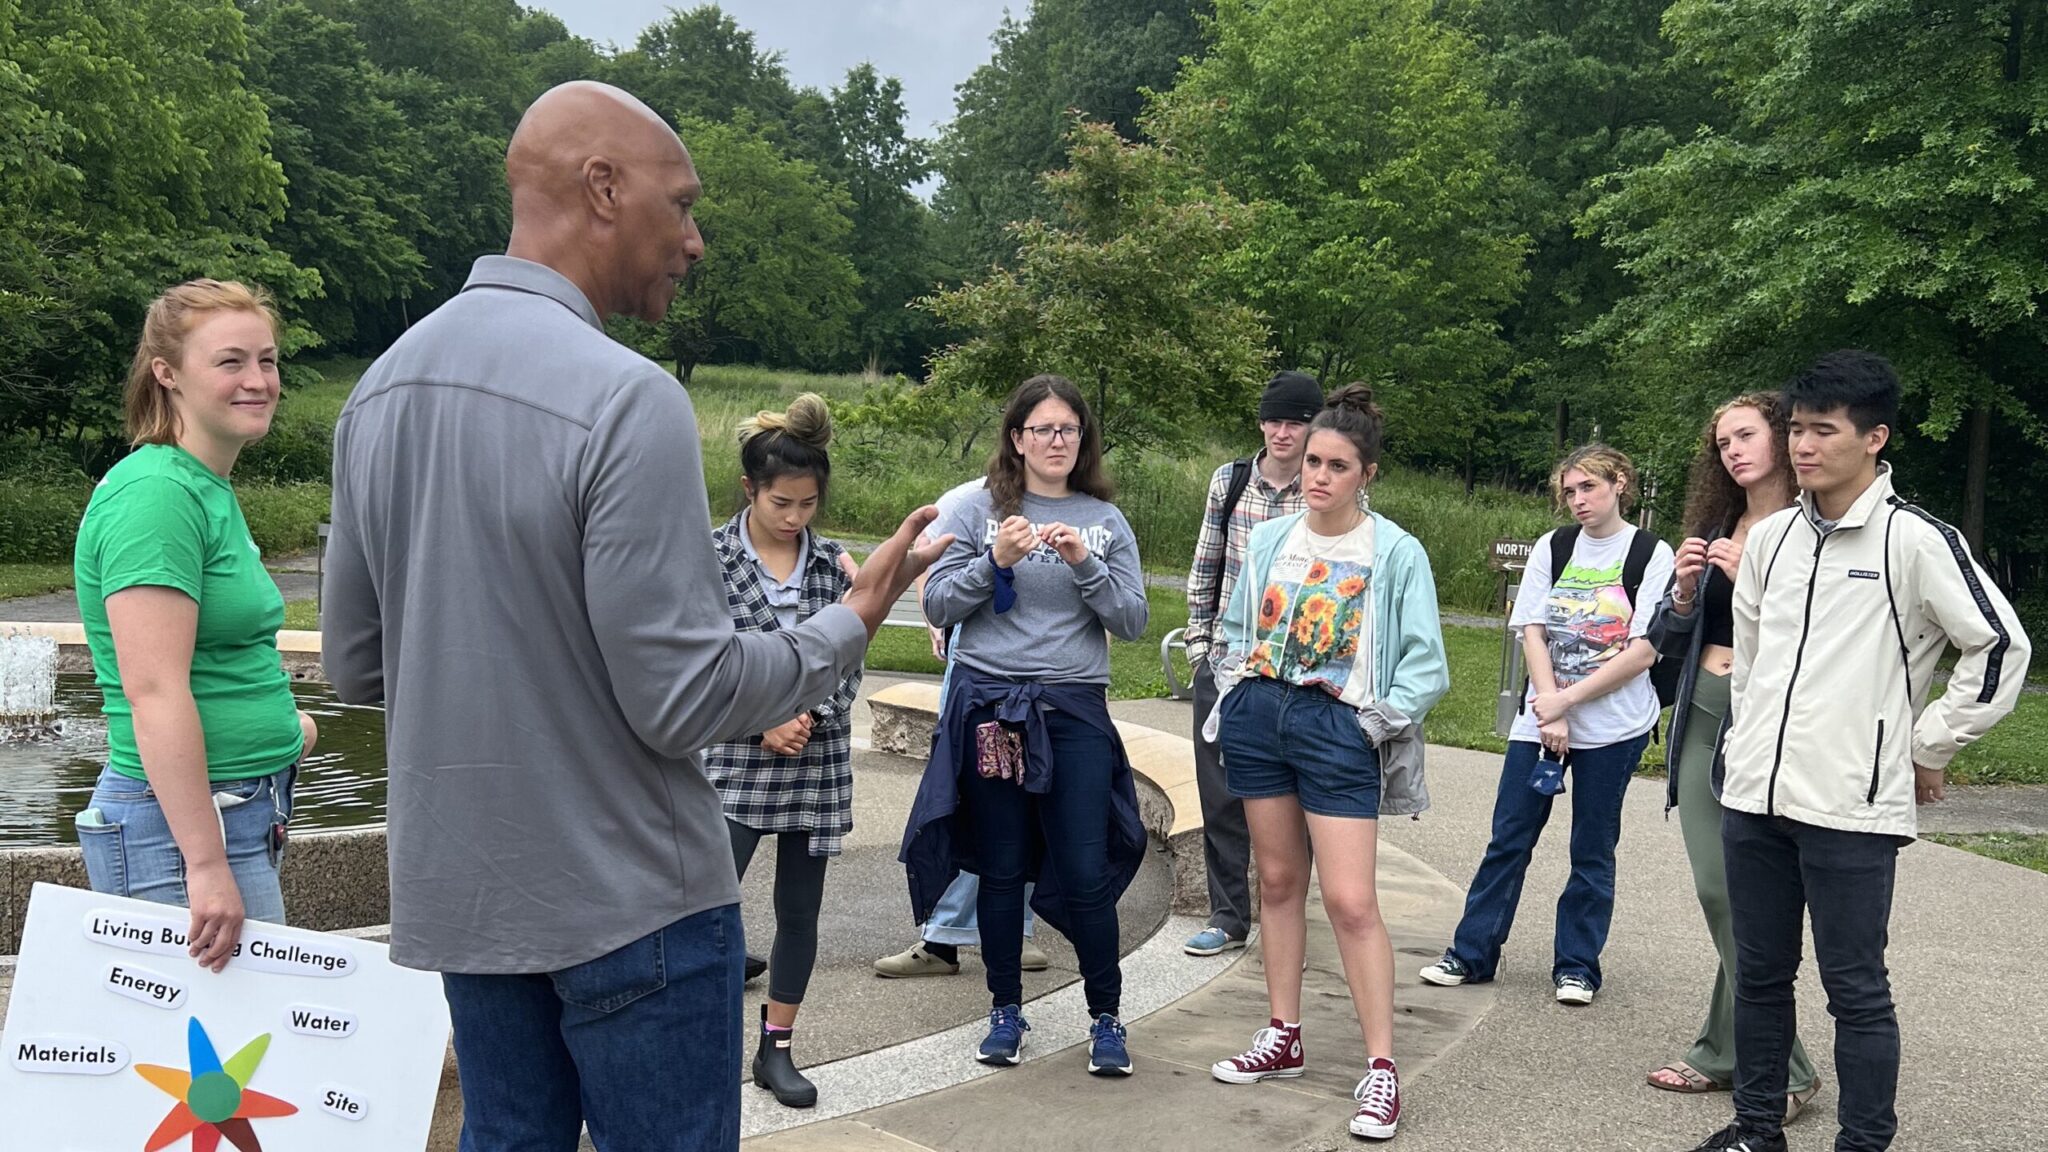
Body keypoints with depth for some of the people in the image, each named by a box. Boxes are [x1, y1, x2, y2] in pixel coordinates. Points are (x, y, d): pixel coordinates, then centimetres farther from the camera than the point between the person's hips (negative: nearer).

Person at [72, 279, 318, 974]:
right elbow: (153, 691, -23)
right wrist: (206, 864, -25)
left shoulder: (211, 491, 15)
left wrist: (276, 726, 11)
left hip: (241, 809, 10)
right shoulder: (157, 493, -15)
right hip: (183, 822, -10)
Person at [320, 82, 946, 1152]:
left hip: (456, 890, 7)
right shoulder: (625, 398, -20)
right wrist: (851, 624, -4)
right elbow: (684, 701, -19)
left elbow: (356, 664, 9)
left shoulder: (379, 389, 3)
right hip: (622, 901, -7)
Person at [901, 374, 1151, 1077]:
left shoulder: (1106, 521, 7)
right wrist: (994, 561, -16)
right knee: (1002, 869, 9)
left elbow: (1133, 621, 0)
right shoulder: (980, 510, 2)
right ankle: (1006, 1011, 25)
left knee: (1086, 873, 0)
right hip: (989, 704, 0)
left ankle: (1106, 1017, 17)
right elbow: (937, 605, -2)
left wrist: (1085, 563, -14)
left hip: (1075, 709, 0)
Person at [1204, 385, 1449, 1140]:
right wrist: (1237, 689, 2)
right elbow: (1235, 629, 16)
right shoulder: (1269, 540, 5)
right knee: (1278, 880, 13)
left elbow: (1426, 661, -7)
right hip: (1258, 715, 5)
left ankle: (1382, 1068, 2)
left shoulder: (1395, 552, -8)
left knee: (1351, 901, -8)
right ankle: (1283, 1037, 25)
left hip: (1337, 726, -5)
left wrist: (1379, 720, -13)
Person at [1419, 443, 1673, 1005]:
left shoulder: (1652, 554, -3)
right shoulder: (1553, 548, 6)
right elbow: (1532, 631, 1)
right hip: (1540, 717, 3)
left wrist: (1568, 700, -12)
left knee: (1592, 850, 6)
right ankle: (1471, 953, 13)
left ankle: (1576, 966, 18)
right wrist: (1549, 713, -10)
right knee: (1508, 839, 4)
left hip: (1614, 726, -3)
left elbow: (1645, 651, -9)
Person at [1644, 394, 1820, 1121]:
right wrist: (1685, 593, -3)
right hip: (1701, 716, 7)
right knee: (1717, 890, 9)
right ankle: (1731, 1053, 20)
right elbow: (1666, 641, 15)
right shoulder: (1714, 529, 13)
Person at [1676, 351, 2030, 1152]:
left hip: (1852, 810, -6)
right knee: (1759, 974, 15)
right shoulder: (1770, 537, 9)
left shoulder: (1915, 540, -9)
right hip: (1753, 798, 6)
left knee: (1855, 989, 2)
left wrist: (1930, 748, -3)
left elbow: (2001, 648, -7)